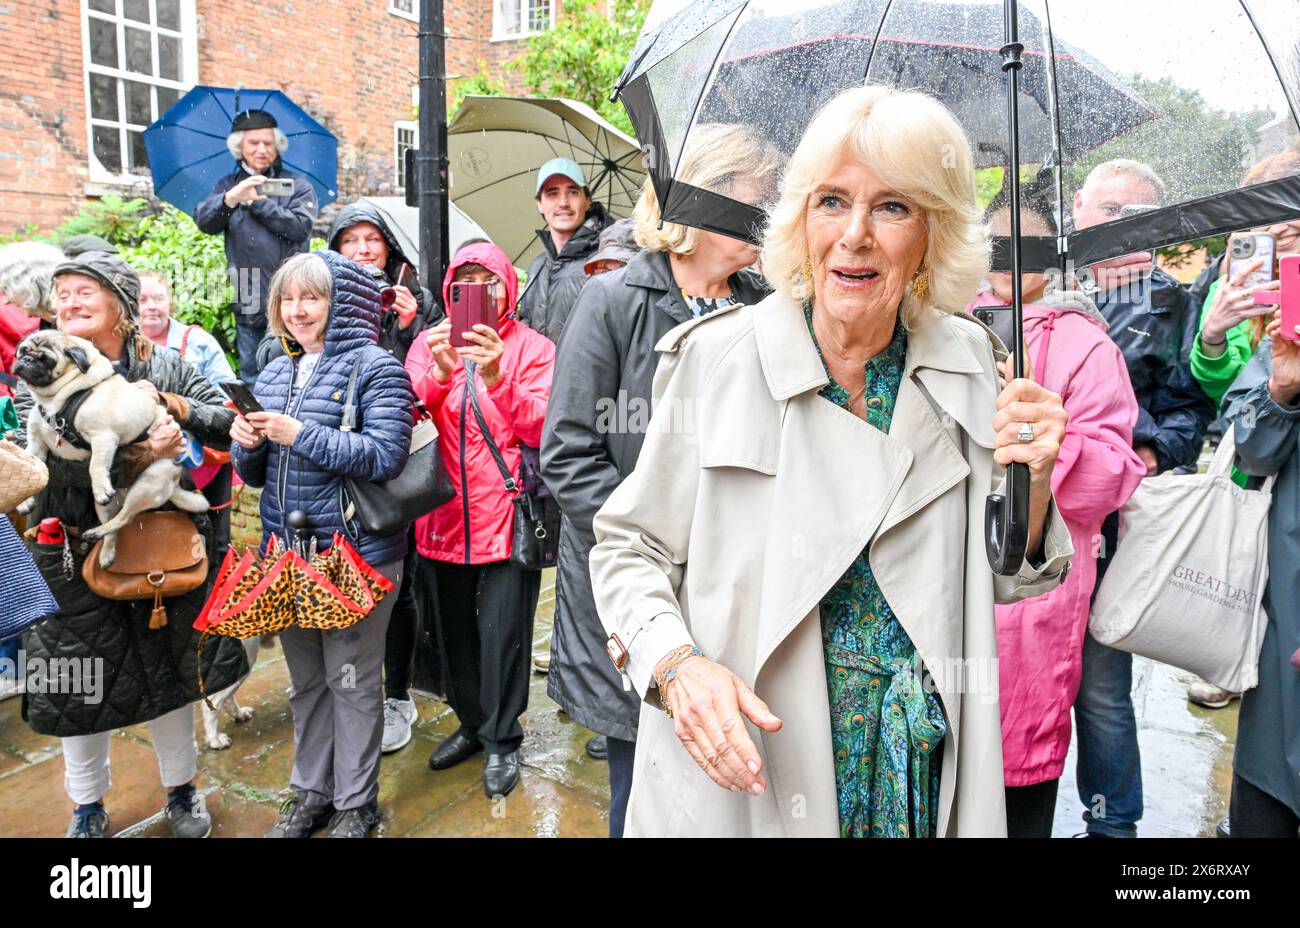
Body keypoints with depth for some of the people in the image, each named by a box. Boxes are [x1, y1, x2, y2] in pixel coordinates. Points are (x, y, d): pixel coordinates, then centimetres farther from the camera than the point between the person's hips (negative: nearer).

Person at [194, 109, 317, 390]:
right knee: (250, 377, 9)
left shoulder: (296, 184, 6)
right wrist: (231, 198, -23)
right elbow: (204, 221, -4)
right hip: (247, 303, 3)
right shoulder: (228, 185, 14)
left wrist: (257, 202, -9)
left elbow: (300, 227, -10)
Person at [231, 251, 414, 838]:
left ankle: (356, 803, 24)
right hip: (287, 550, 7)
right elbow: (257, 475, 17)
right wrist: (248, 446, -6)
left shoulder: (374, 367, -9)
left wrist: (300, 434, -22)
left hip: (356, 552, -6)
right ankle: (311, 792, 36)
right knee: (305, 680, 18)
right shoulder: (273, 375, 12)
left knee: (352, 680, 6)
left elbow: (386, 455, -20)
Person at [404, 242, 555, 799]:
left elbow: (540, 429, -13)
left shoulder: (531, 347, -1)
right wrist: (440, 373, -23)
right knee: (453, 625, 16)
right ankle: (472, 722, 37)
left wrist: (497, 378, -27)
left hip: (506, 514, -3)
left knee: (502, 630, 2)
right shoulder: (430, 343, 8)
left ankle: (502, 738, 24)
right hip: (445, 516, 4)